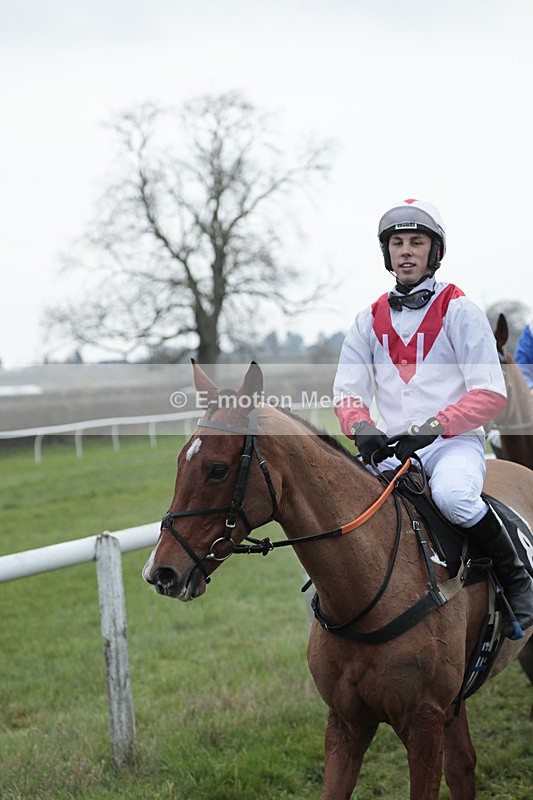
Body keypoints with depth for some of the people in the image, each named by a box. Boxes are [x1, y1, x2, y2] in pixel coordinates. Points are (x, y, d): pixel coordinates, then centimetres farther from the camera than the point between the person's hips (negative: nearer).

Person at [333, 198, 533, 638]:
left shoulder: (459, 311, 1)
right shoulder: (369, 320, 13)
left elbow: (491, 394, -6)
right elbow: (346, 392, 9)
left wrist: (432, 428, -20)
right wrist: (361, 428, -15)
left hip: (456, 441, -4)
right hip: (390, 449, 4)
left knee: (452, 494, -36)